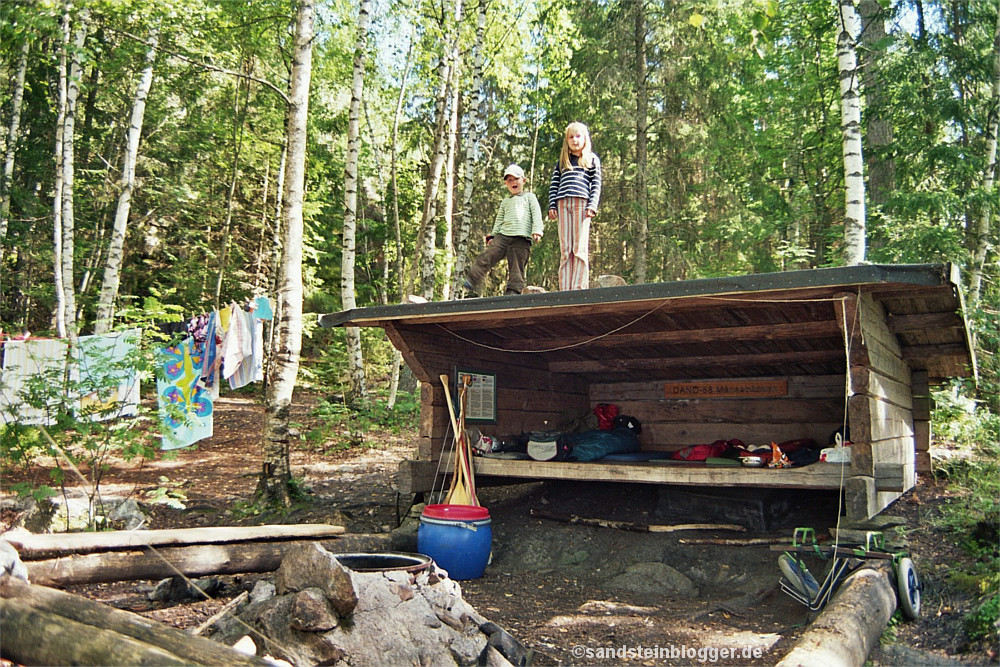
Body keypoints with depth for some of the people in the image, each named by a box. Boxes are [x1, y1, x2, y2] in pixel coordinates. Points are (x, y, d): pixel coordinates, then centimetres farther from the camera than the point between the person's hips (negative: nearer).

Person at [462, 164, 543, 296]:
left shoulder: (529, 197, 17)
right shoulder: (505, 202, 29)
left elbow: (536, 214, 5)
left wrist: (537, 231, -10)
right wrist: (492, 236, 15)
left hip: (522, 238, -3)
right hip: (502, 236, 4)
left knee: (517, 267, -8)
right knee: (487, 256, -11)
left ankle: (513, 291, -8)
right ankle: (471, 282, -12)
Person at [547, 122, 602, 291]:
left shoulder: (592, 159, 17)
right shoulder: (562, 161, 23)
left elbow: (596, 185, 8)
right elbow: (554, 184, 18)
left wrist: (592, 205, -5)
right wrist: (552, 205, 4)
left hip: (582, 202, -2)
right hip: (563, 203, 3)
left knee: (580, 249, -10)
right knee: (565, 250, -2)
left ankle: (579, 288, -13)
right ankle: (565, 289, -5)